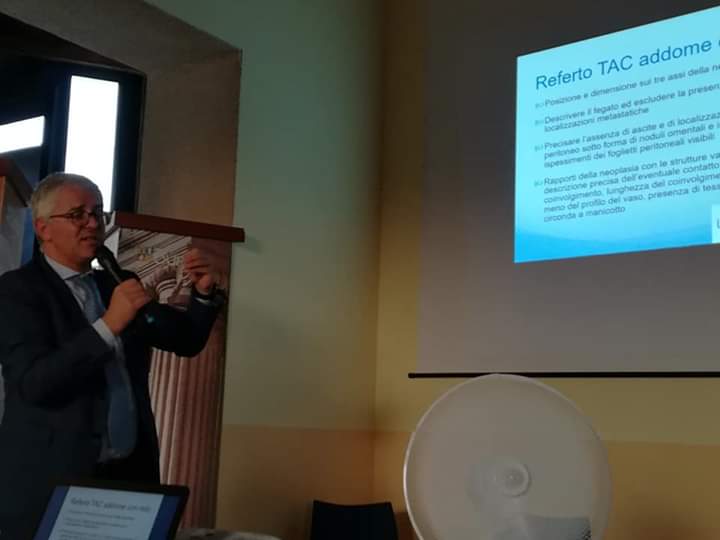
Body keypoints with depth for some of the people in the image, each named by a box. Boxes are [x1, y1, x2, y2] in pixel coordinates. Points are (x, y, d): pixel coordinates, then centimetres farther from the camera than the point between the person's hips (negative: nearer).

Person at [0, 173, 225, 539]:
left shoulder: (117, 286, 12)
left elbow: (186, 341, 14)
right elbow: (34, 382, -19)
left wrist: (204, 293, -4)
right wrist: (108, 325, -26)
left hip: (130, 474, 5)